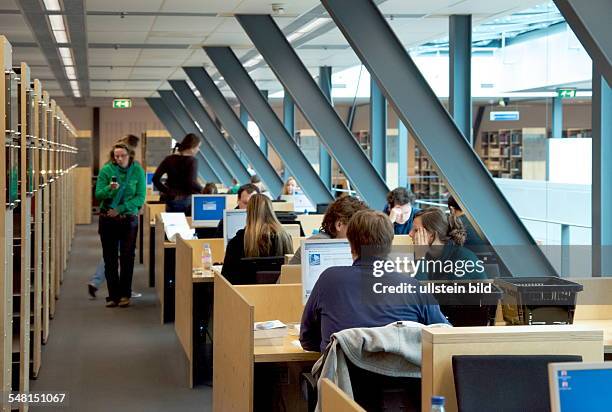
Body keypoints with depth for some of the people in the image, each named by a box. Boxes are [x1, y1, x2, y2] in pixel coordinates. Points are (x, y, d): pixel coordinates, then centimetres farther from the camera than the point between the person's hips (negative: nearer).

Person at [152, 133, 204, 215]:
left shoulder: (169, 159, 5)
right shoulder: (192, 161, -10)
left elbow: (155, 179, -1)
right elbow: (192, 183, -21)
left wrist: (167, 191, 4)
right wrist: (203, 190, -7)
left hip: (171, 200, 5)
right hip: (187, 201, -5)